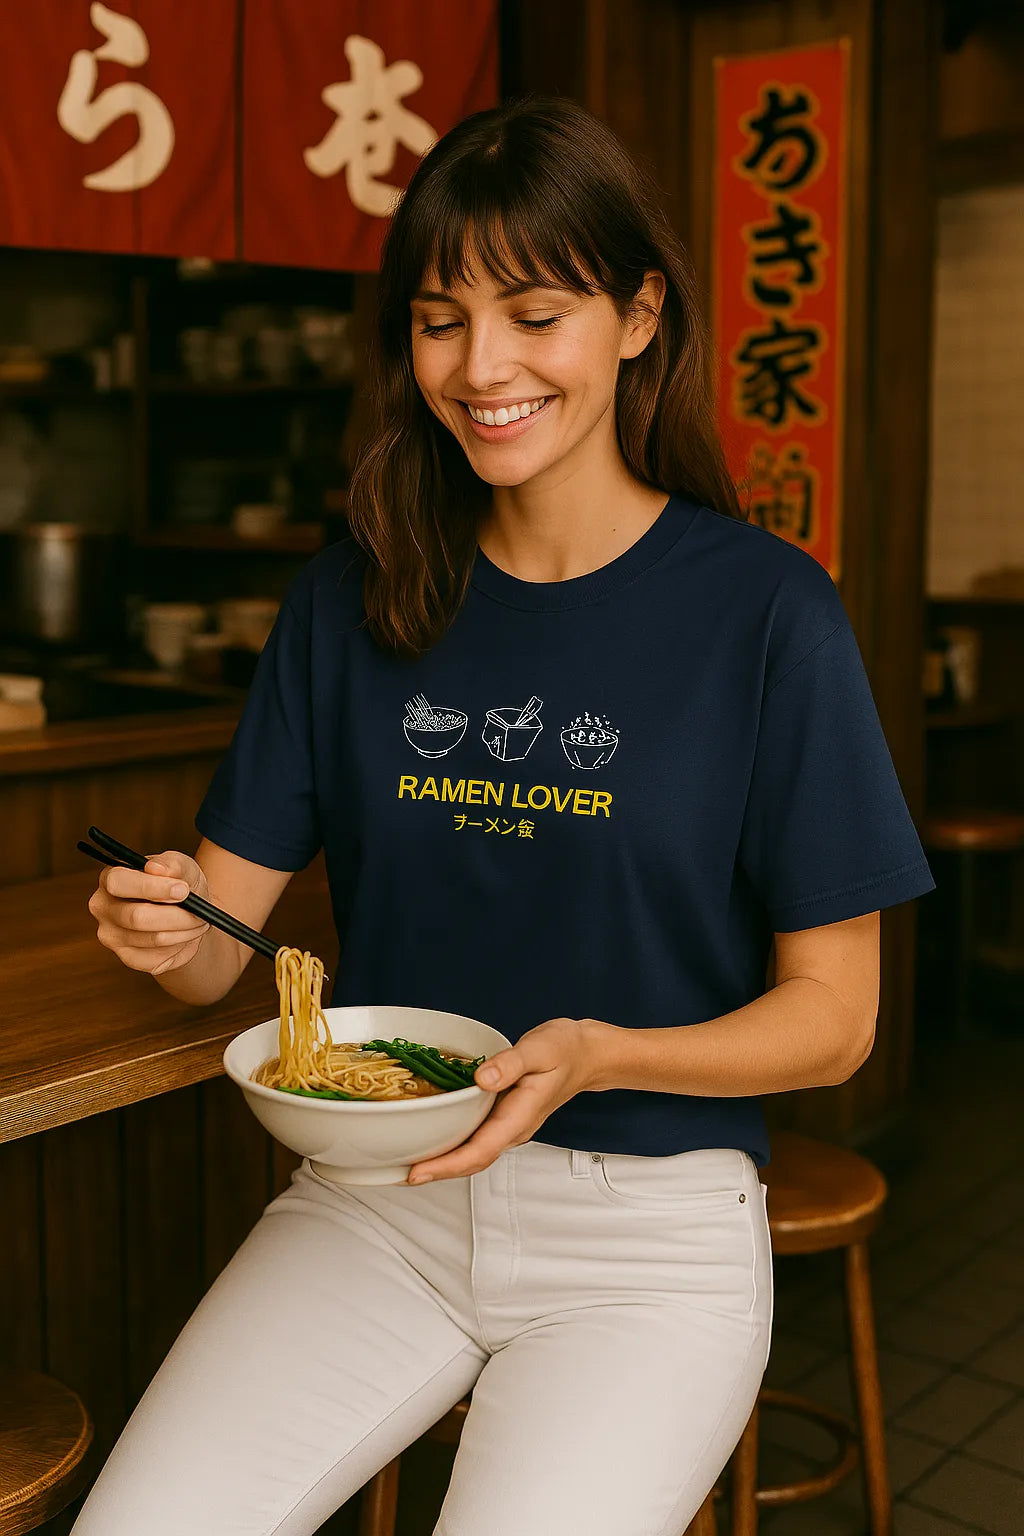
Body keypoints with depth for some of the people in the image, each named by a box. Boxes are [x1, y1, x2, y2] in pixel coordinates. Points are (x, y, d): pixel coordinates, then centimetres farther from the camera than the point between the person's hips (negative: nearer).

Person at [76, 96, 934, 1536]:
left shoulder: (765, 610, -8)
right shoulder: (352, 602, 3)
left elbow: (831, 1014, -5)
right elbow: (224, 927, 5)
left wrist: (595, 1055, -21)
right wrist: (172, 926, -18)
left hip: (650, 1221, -2)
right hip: (374, 1193, 3)